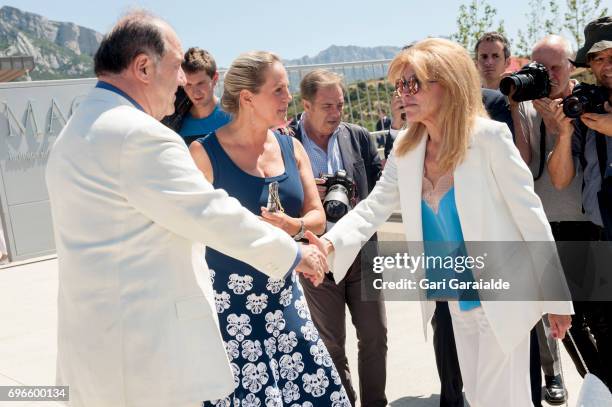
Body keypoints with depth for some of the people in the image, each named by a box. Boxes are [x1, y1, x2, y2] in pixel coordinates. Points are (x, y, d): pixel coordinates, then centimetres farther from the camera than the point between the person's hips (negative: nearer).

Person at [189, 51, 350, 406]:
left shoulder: (292, 148, 6)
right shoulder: (205, 152, -9)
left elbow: (317, 217, 8)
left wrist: (293, 226, -13)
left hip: (284, 294, 5)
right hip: (229, 299, -5)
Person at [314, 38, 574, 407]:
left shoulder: (489, 136, -17)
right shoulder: (405, 149, -1)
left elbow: (530, 214, -15)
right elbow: (374, 208, -4)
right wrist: (330, 243, -23)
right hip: (457, 297, 6)